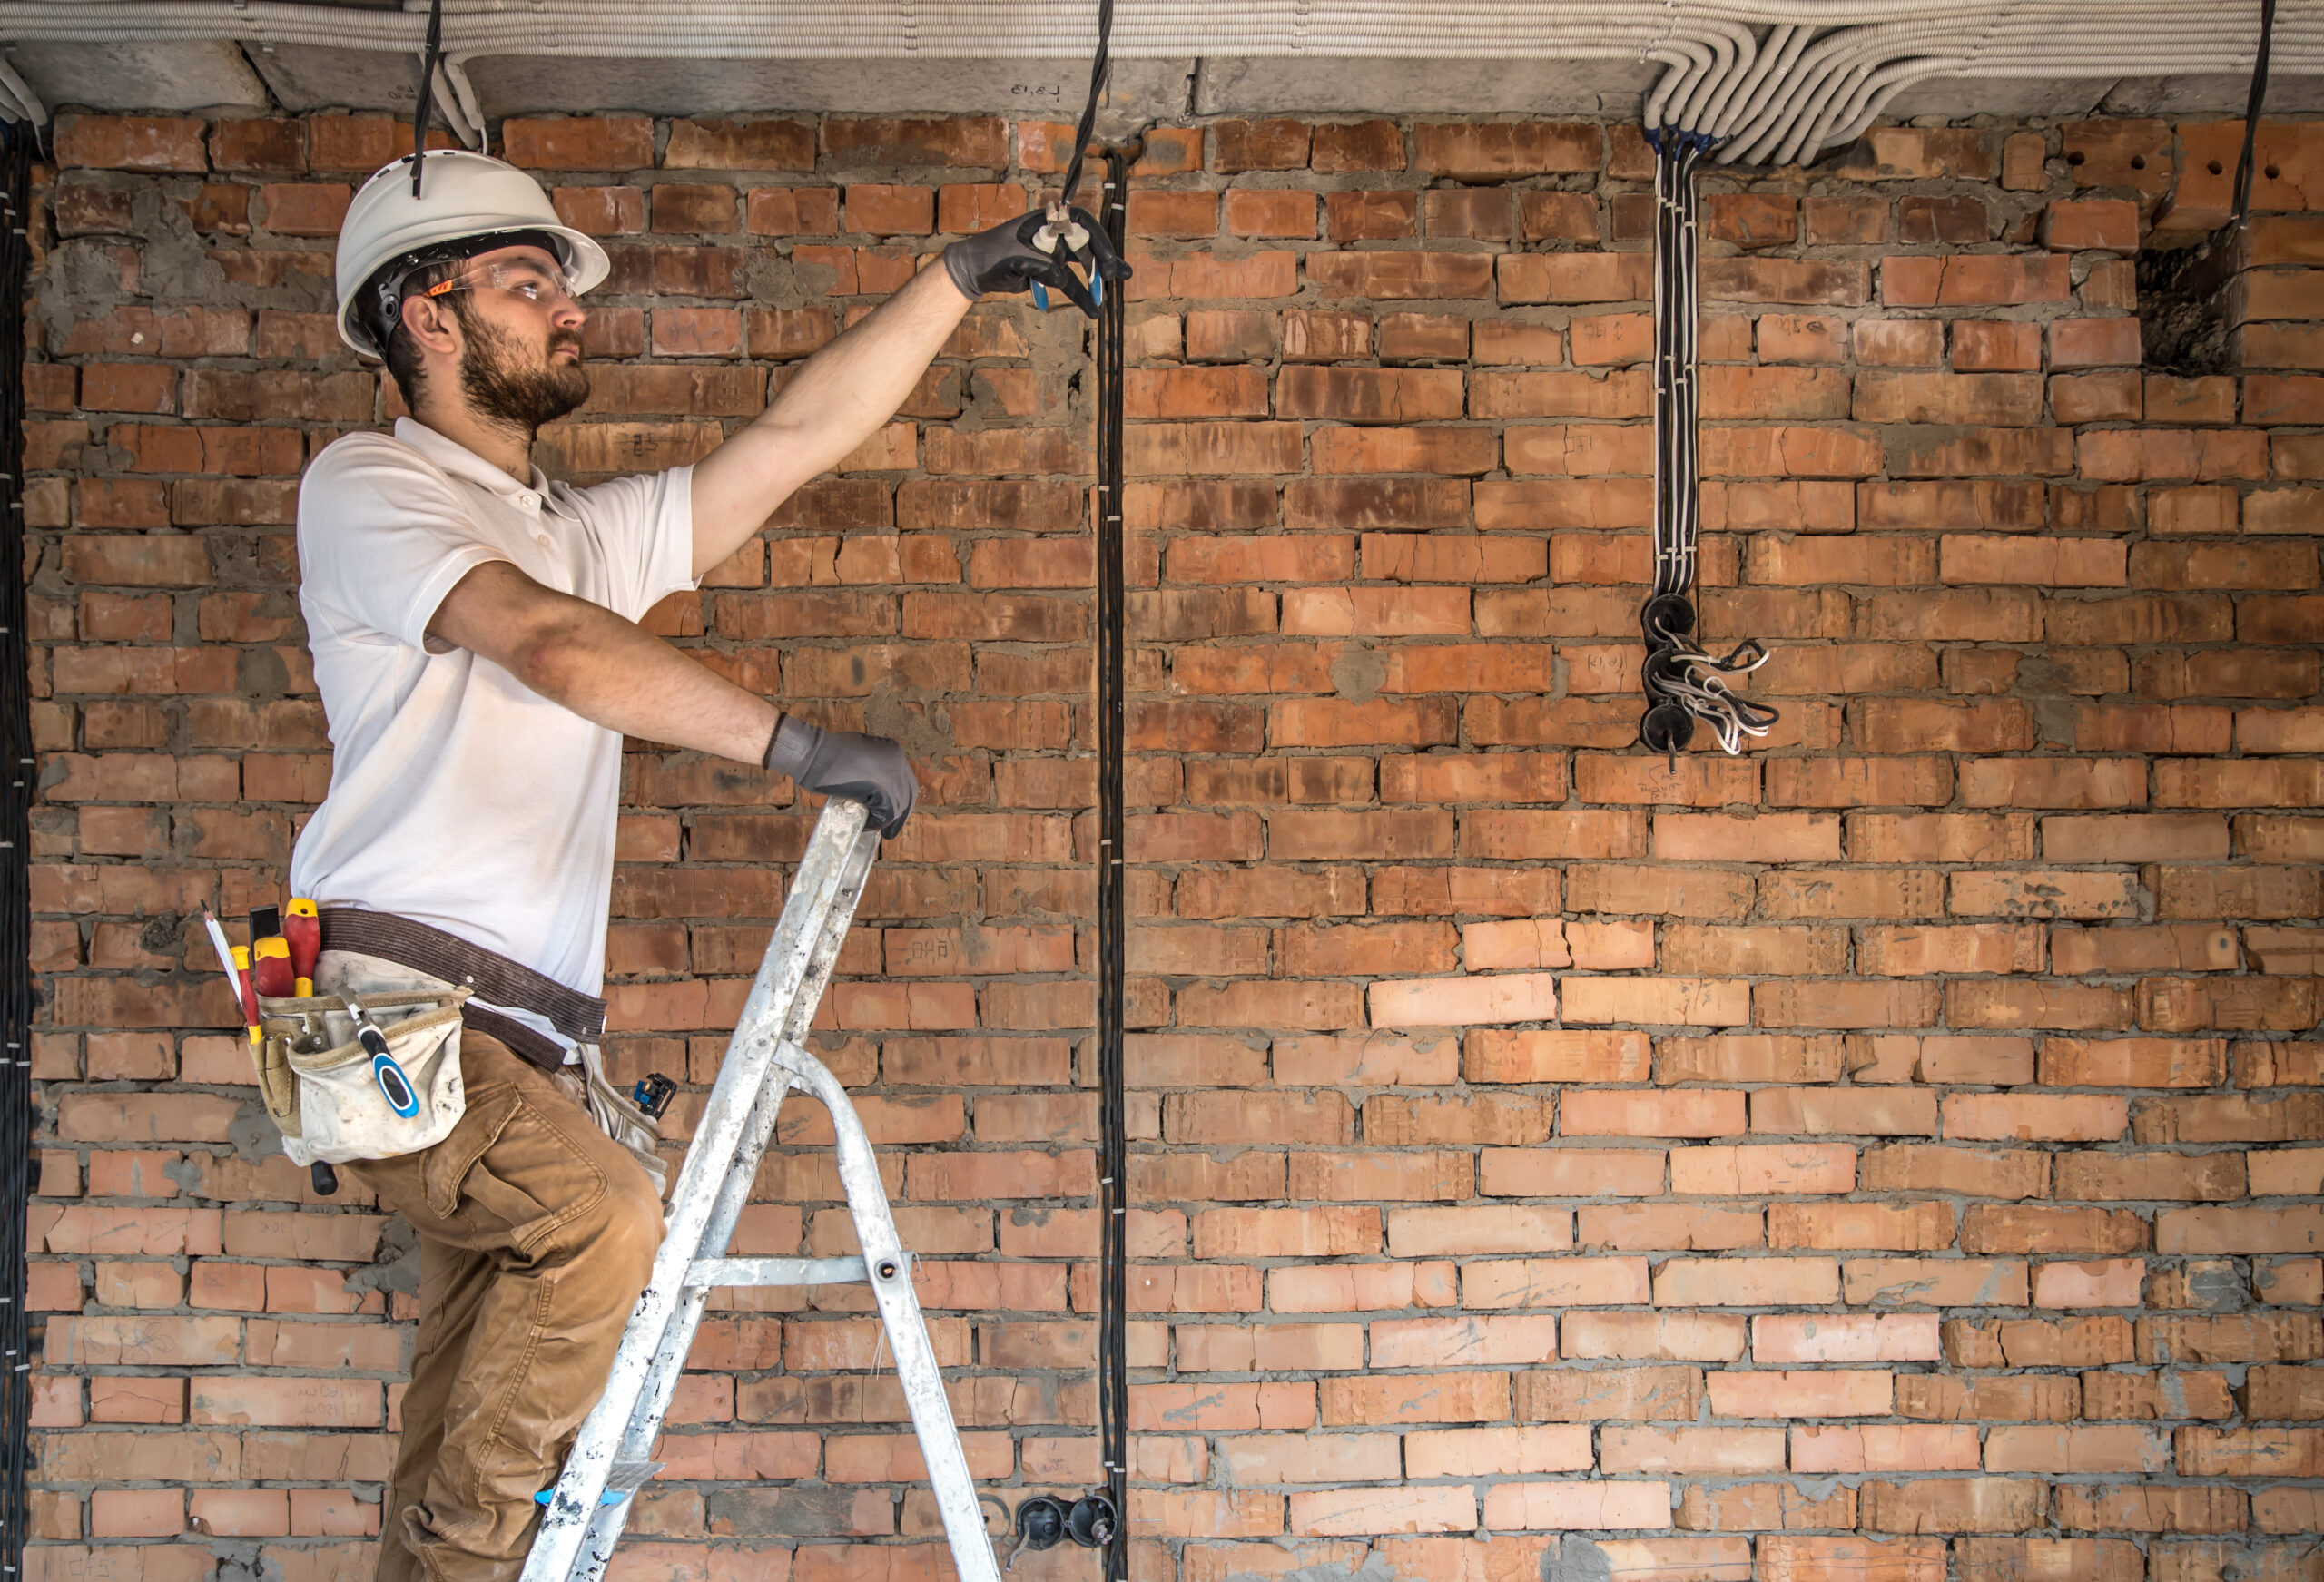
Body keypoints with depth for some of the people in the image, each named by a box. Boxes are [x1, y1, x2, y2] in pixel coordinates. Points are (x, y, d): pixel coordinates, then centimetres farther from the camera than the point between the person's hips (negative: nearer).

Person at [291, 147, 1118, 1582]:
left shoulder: (593, 534, 24)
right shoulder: (368, 483, 1)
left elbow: (797, 435, 22)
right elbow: (551, 647, -16)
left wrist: (961, 279, 20)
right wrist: (799, 745, -18)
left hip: (528, 1036, 7)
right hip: (389, 1004, -7)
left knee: (490, 1354, 2)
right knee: (601, 1215, -24)